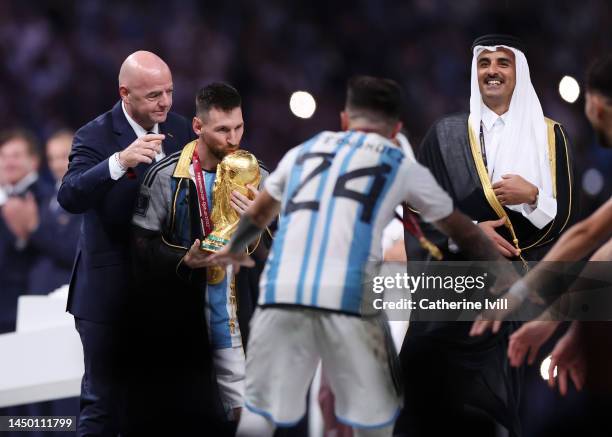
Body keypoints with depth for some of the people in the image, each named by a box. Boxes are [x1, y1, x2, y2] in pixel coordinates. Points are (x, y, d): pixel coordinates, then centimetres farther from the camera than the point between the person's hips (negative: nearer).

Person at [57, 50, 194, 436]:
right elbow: (70, 197, -29)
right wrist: (119, 162, -42)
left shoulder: (181, 130, 5)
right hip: (112, 292, -5)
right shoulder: (95, 137, -12)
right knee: (105, 405, -2)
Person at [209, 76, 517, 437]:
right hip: (349, 298, -2)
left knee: (262, 407, 11)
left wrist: (236, 249, 62)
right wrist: (506, 275, 39)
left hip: (281, 292, 2)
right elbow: (464, 232, 26)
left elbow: (258, 216, 42)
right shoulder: (402, 167, 17)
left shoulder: (303, 152, 25)